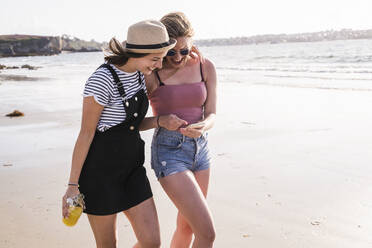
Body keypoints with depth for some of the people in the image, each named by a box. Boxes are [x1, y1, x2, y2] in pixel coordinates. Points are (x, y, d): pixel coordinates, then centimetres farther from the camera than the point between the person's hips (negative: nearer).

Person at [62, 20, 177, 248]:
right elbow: (86, 133, -16)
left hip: (132, 167, 7)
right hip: (100, 169, -7)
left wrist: (161, 121, -7)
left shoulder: (139, 73, 3)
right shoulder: (102, 79, -21)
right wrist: (73, 185, -11)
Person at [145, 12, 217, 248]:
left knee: (187, 225, 17)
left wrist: (201, 127, -21)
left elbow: (211, 115, 0)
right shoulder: (150, 73, -10)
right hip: (169, 152, -5)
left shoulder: (206, 67, 1)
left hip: (200, 148, 5)